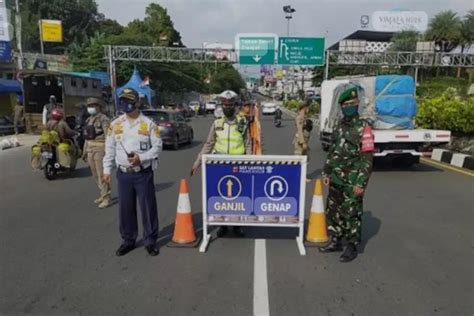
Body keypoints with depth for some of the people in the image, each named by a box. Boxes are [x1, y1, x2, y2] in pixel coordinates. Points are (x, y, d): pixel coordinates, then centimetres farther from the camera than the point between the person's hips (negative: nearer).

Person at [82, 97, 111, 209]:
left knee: (102, 174, -8)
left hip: (100, 149, -9)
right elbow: (87, 137, 21)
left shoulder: (103, 119, -10)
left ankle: (106, 198, -2)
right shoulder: (89, 119, 16)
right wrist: (85, 151, 20)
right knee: (96, 174, 13)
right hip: (90, 149, 9)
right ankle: (103, 194, 25)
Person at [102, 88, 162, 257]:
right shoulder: (115, 124, 5)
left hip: (143, 173, -3)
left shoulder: (148, 124, -5)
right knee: (125, 208, 11)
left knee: (148, 207, 3)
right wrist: (107, 170, 6)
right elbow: (110, 149, 10)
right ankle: (128, 240, 28)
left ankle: (150, 241, 18)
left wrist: (141, 158, -18)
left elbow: (157, 147, -5)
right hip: (123, 173, 3)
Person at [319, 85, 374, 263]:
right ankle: (336, 242, 30)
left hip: (352, 181, -7)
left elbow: (367, 158, -14)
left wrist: (361, 183, -19)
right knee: (333, 211, 14)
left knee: (351, 214, 1)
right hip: (336, 179, 7)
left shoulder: (363, 128, -10)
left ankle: (352, 248, 16)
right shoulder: (339, 127, 11)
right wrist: (327, 172, 12)